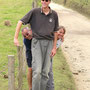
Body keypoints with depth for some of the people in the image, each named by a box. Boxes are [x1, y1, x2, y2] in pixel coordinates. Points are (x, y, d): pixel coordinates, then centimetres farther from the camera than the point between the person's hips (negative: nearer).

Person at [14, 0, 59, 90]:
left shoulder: (54, 14, 1)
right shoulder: (34, 12, -6)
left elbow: (55, 31, 8)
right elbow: (20, 22, -5)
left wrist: (54, 48, 5)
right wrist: (15, 38, -10)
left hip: (48, 43, 3)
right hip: (37, 42, -3)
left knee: (45, 71, 3)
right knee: (37, 71, -13)